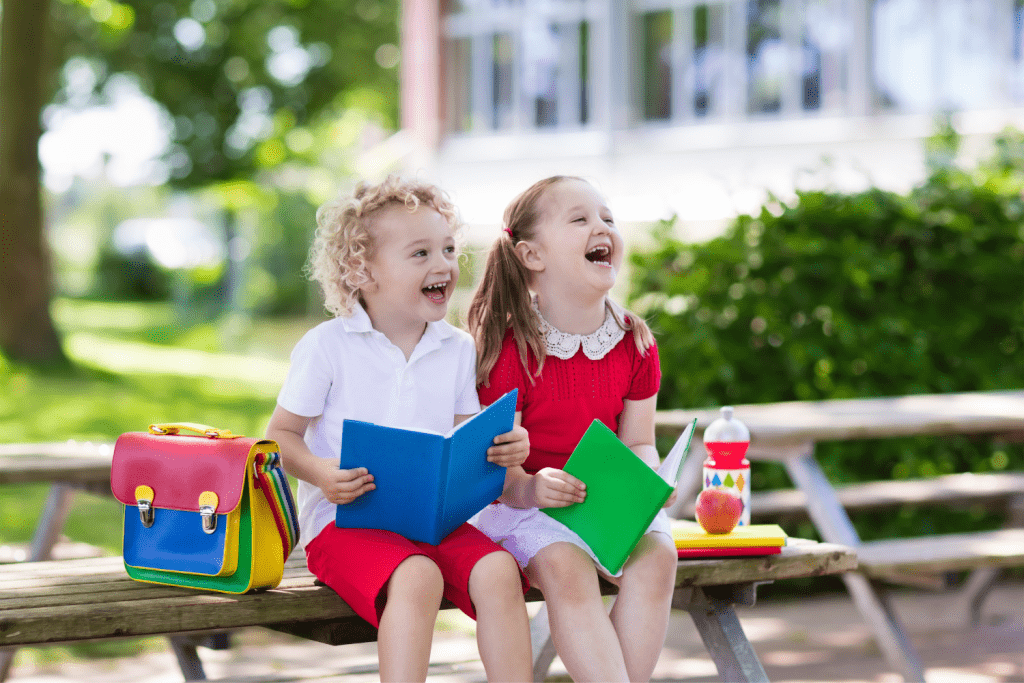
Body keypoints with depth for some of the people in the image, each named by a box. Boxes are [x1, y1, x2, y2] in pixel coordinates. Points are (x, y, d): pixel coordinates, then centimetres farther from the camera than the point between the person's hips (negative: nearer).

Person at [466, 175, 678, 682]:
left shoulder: (635, 342, 2)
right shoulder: (511, 349, -12)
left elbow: (637, 442, 8)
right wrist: (528, 489, -35)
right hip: (523, 500, -4)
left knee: (656, 556, -26)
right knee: (566, 569, -34)